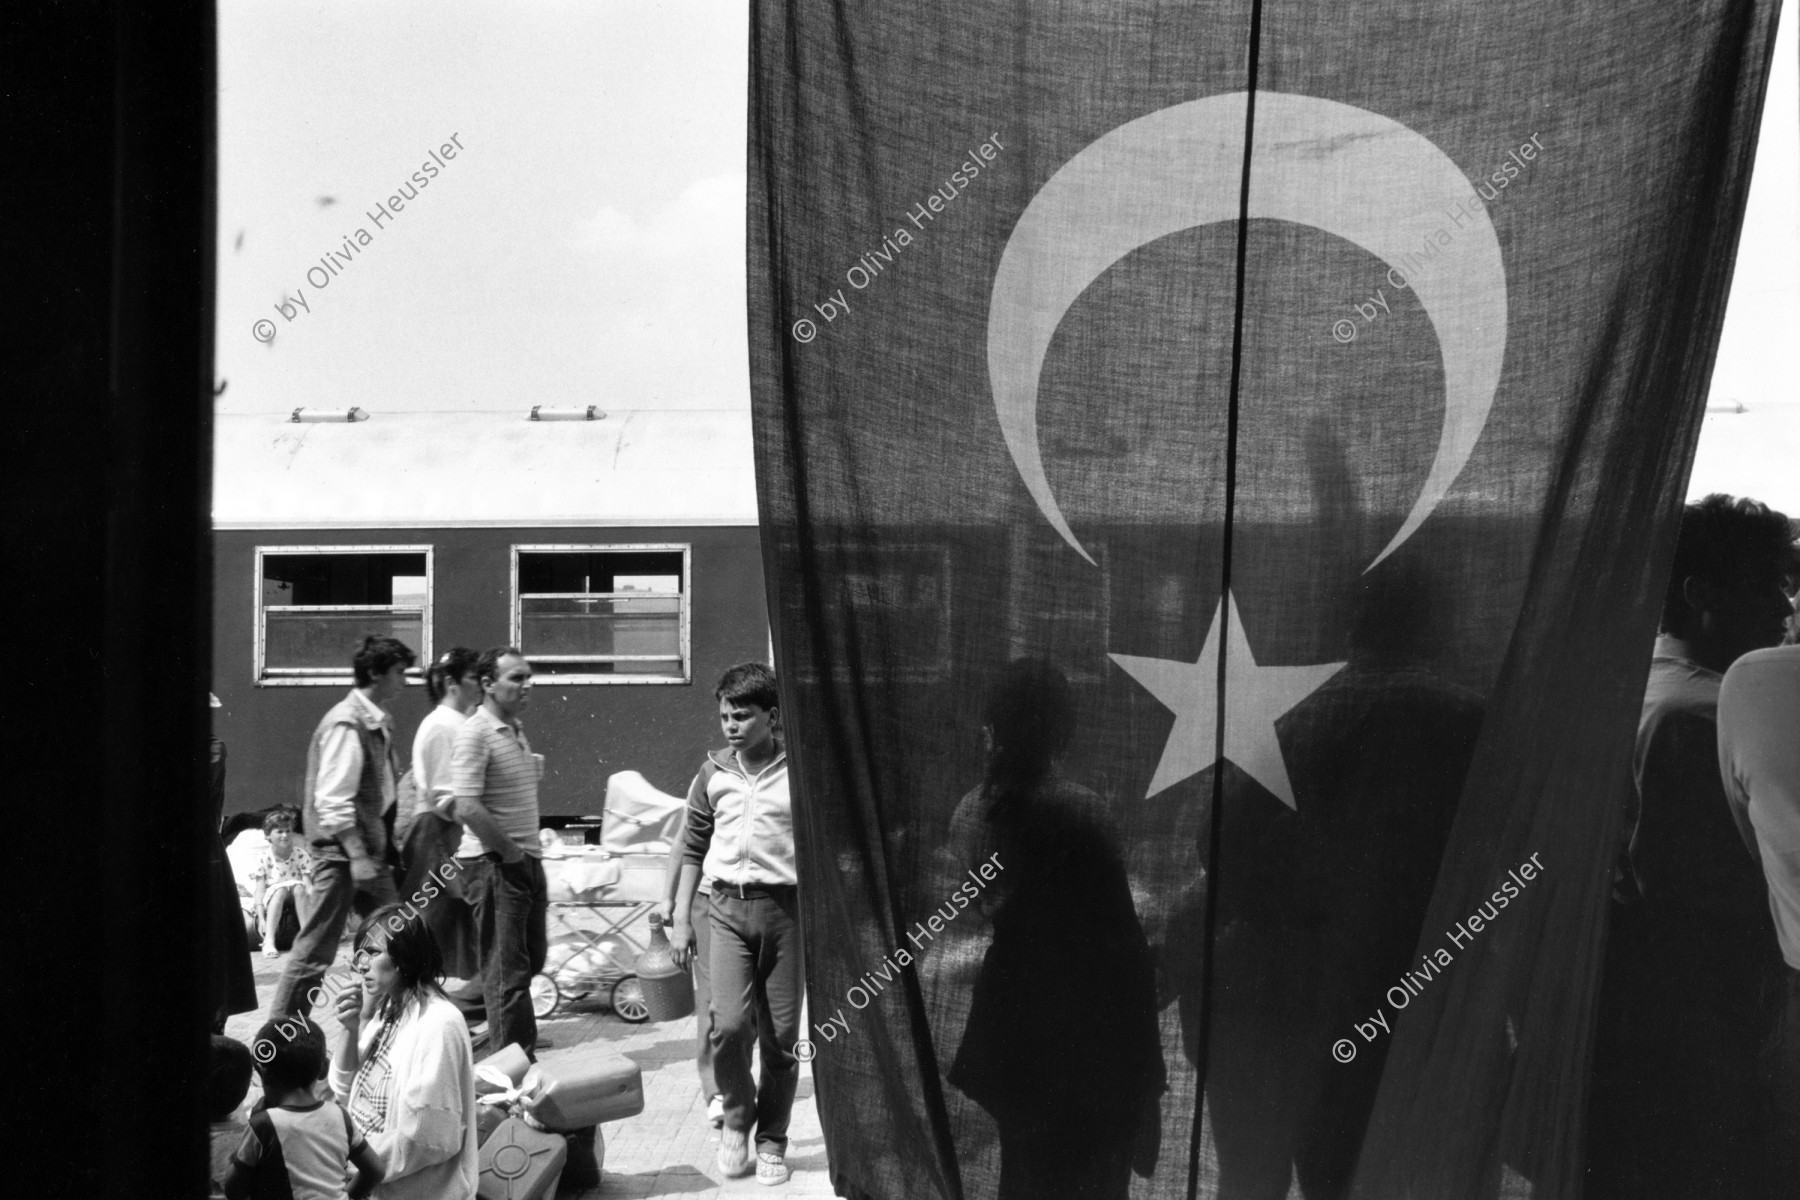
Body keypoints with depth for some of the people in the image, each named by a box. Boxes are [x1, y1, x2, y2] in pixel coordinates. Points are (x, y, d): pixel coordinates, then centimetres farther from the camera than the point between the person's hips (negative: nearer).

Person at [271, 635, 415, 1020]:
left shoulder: (380, 722, 12)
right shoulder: (347, 724, -17)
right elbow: (333, 800, -21)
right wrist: (357, 856, -24)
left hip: (369, 846, 10)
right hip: (342, 848, -10)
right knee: (317, 948, -1)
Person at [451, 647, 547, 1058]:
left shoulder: (516, 730, 13)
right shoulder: (475, 733, -16)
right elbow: (467, 808, -23)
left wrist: (533, 854, 14)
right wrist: (510, 852, -16)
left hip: (526, 861, 9)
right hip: (495, 865, -9)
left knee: (531, 959, 18)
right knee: (508, 971, 0)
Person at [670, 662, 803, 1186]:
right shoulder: (713, 774, 6)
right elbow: (693, 850, 13)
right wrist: (681, 918, 9)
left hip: (786, 907, -1)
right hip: (728, 908, 2)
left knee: (780, 1035, 5)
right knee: (729, 1025, -12)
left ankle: (771, 1139, 24)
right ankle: (735, 1115, 16)